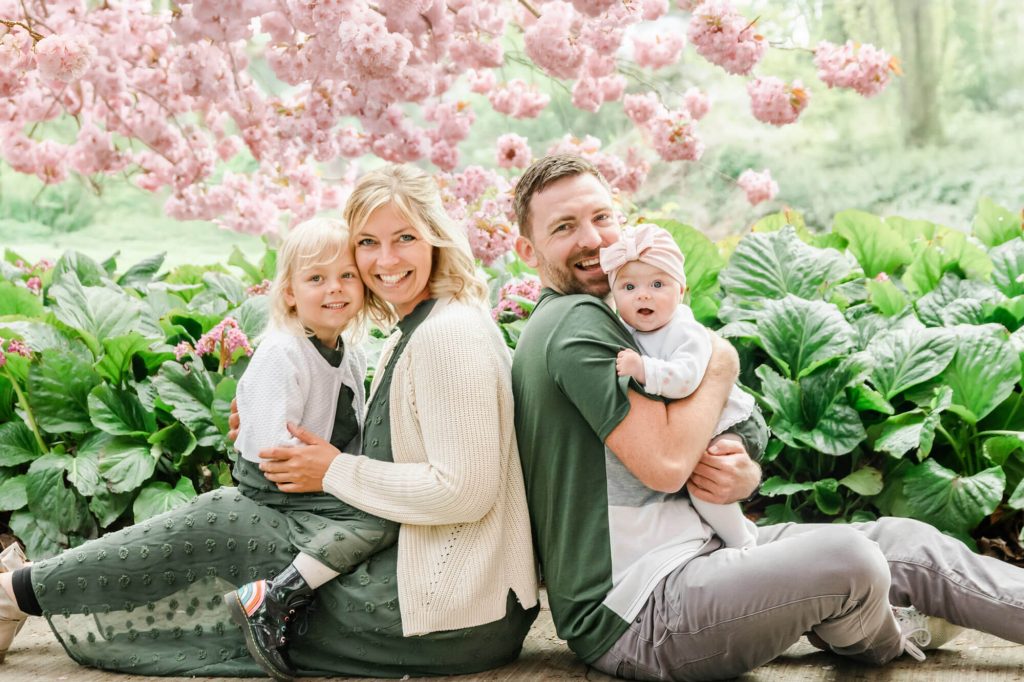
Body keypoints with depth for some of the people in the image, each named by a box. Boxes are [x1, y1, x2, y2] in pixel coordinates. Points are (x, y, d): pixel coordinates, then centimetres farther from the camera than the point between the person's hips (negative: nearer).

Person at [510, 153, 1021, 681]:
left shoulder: (603, 321, 18)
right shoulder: (576, 322, -16)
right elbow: (666, 464, -25)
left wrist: (742, 475, -7)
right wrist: (721, 365, -8)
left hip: (690, 550, 11)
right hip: (633, 615, -11)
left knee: (906, 544, 7)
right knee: (847, 562, -27)